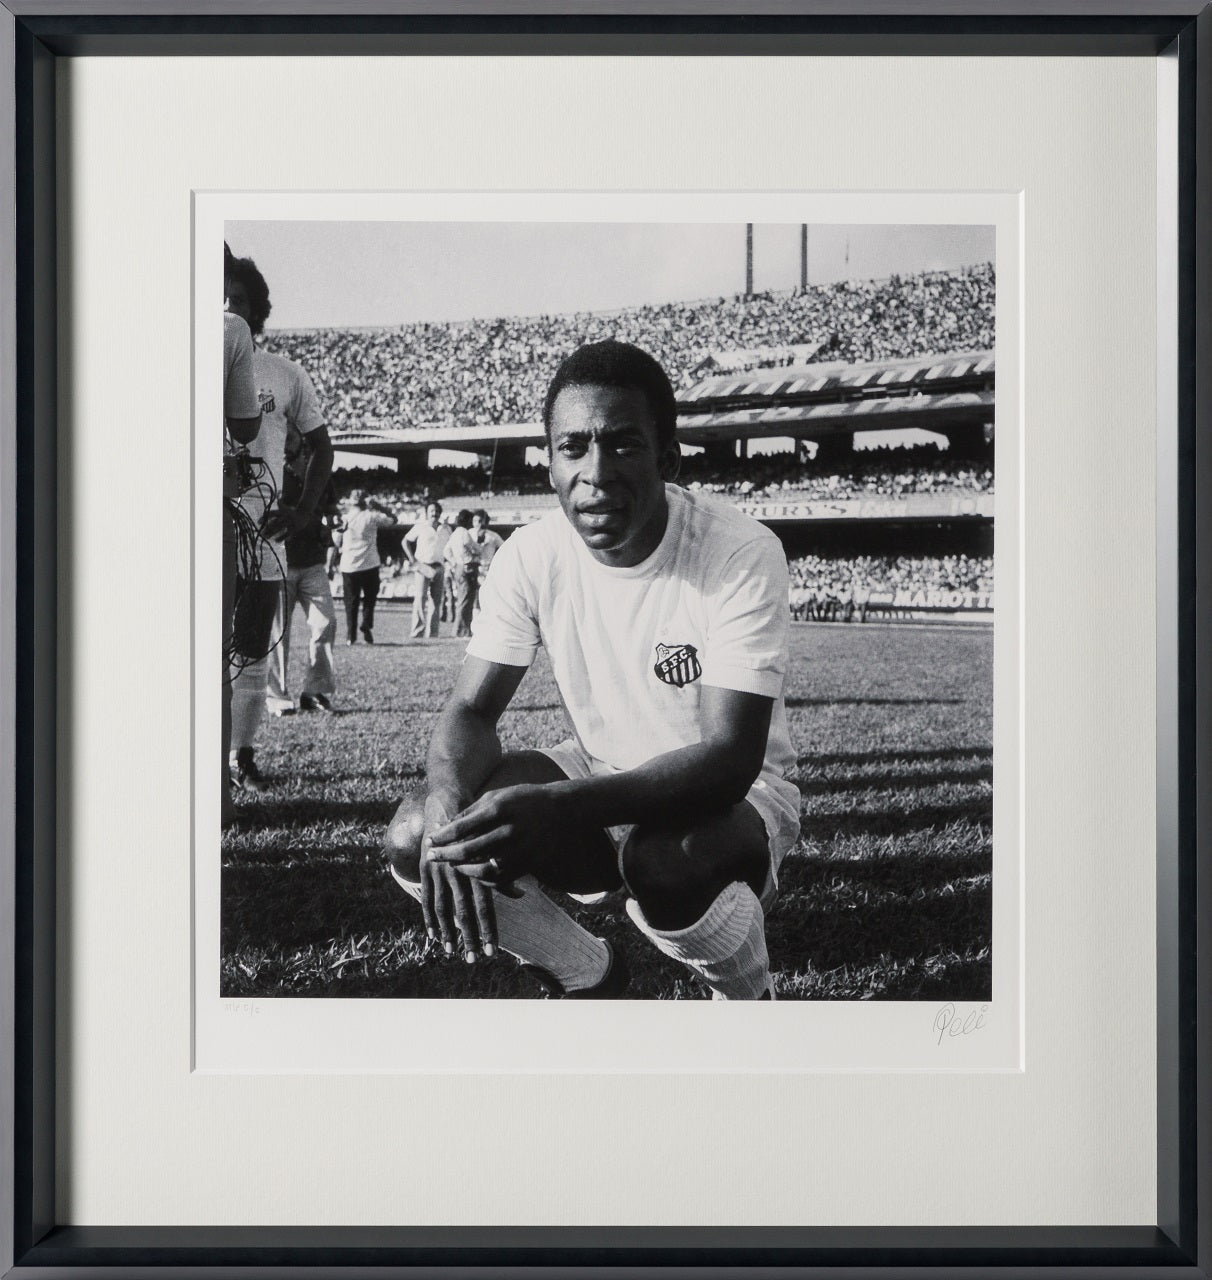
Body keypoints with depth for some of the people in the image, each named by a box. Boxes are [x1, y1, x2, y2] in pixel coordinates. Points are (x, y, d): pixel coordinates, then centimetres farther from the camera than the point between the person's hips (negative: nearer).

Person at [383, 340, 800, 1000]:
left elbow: (730, 757, -31)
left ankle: (752, 1001, -3)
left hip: (734, 791, -4)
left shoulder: (741, 554, -25)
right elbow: (471, 711, -9)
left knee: (664, 856, -39)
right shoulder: (531, 555, -11)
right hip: (600, 780, 5)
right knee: (413, 838, -15)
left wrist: (559, 807, -46)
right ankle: (588, 979, 10)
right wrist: (448, 811, -34)